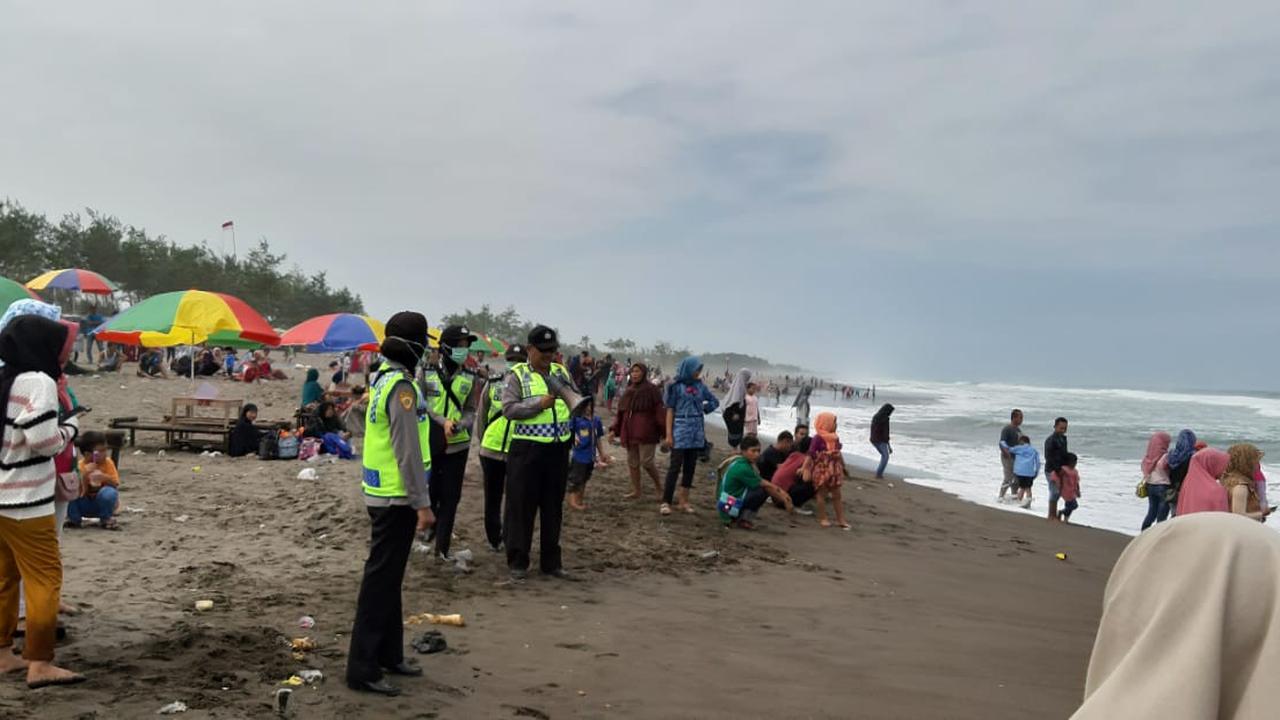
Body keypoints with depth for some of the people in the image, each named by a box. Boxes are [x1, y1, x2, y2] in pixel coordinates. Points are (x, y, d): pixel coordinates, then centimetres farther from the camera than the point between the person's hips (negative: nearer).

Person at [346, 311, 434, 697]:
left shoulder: (384, 379, 11)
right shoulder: (401, 387, -19)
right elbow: (407, 452, -22)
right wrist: (422, 503, -20)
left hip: (382, 492, 10)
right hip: (395, 498, -10)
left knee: (388, 577, 17)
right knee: (381, 581, -4)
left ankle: (389, 654, 28)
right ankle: (363, 668, 1)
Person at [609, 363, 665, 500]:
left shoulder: (651, 390, -6)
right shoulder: (628, 391, 14)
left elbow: (660, 412, -10)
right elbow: (620, 412, 17)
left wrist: (665, 431, -14)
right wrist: (614, 429, 9)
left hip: (646, 433, -7)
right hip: (630, 433, 7)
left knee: (646, 462, -8)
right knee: (632, 463, 9)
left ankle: (658, 485, 16)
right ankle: (636, 491, 19)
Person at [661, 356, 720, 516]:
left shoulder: (699, 386, 9)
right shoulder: (676, 386, -3)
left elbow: (714, 401, 23)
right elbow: (670, 410, -4)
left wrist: (703, 408, 7)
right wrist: (669, 435, -8)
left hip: (696, 431, 5)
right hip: (680, 430, -5)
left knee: (690, 467, 7)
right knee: (675, 466, -9)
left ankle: (684, 501, 14)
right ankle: (666, 502, -7)